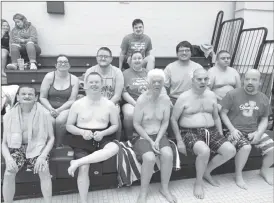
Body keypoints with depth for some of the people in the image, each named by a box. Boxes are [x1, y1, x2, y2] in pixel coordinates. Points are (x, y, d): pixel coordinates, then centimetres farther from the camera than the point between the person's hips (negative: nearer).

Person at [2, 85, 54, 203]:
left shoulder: (43, 114, -9)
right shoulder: (9, 116, -3)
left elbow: (51, 138, -5)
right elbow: (4, 143, 1)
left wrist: (43, 156, -20)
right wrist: (8, 158, -18)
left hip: (37, 147, -2)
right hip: (17, 148, 2)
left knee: (44, 170, -28)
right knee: (8, 173, -24)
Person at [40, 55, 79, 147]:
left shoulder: (74, 79, 1)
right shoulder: (49, 76, 0)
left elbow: (71, 100, -3)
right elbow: (42, 97, 0)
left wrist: (59, 110, -16)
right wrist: (51, 109, -16)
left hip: (65, 108, 0)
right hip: (49, 107, 0)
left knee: (60, 121, -30)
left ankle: (58, 146, -9)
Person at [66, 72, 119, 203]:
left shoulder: (109, 104, 4)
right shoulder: (77, 104, 2)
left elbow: (115, 125, 8)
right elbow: (69, 126, 7)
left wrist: (103, 133, -12)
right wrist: (82, 132, -13)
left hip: (102, 139, 1)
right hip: (82, 140, -1)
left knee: (115, 148, -33)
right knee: (84, 168, -24)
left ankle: (77, 162, -25)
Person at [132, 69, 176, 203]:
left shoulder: (166, 99, -2)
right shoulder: (142, 100, -13)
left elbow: (165, 122, 1)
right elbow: (136, 124, -11)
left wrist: (157, 140, -11)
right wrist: (150, 140, -15)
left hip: (159, 135, 3)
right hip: (142, 136, -3)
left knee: (168, 154, -24)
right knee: (149, 157, -29)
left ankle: (164, 188, 0)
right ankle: (143, 192, -5)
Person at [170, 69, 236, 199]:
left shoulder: (211, 95, 10)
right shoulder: (184, 97, -7)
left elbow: (216, 117, 19)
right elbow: (173, 119, -5)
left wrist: (221, 136, 10)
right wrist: (179, 141, -13)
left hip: (211, 131, 6)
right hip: (190, 132, -6)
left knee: (231, 150, -12)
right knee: (204, 151, -34)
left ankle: (207, 171, 11)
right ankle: (198, 182, -5)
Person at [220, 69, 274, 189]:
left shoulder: (264, 99, 7)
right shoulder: (233, 94, -7)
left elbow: (264, 119, 12)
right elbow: (223, 113, -6)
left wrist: (258, 133, -6)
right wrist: (232, 129, -16)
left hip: (254, 132, 5)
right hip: (236, 131, -5)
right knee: (245, 147, -32)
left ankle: (264, 171, 21)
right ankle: (238, 175, -6)